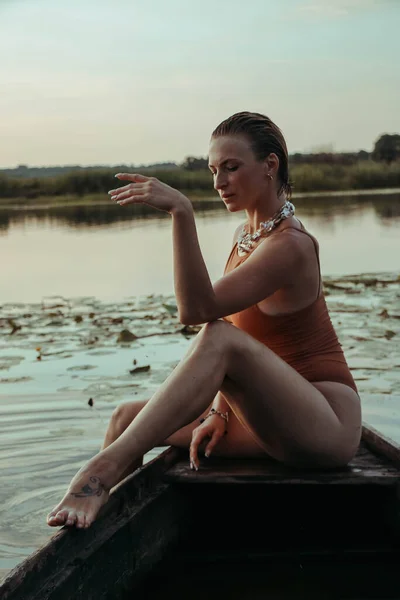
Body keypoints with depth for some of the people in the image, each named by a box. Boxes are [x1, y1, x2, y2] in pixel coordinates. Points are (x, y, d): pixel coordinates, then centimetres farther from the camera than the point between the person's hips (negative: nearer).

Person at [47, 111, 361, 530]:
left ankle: (103, 471, -38)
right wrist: (220, 409, 1)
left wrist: (182, 212, -35)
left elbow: (198, 309, -29)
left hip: (327, 426, -9)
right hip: (270, 419, 9)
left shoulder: (290, 246, -16)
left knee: (220, 339, -34)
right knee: (127, 418, -1)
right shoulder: (245, 234, 12)